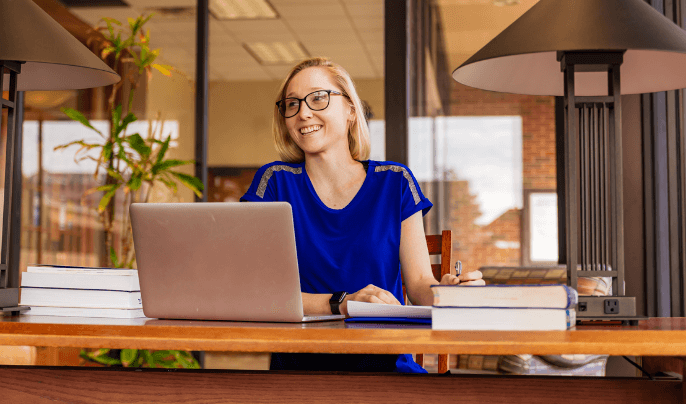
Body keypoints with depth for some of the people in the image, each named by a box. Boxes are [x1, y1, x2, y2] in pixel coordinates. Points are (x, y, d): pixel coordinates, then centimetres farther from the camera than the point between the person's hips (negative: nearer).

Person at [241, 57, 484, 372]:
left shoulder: (394, 183, 8)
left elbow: (418, 283, 6)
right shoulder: (275, 182, 4)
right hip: (299, 362, -1)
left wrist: (447, 291, -18)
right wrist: (339, 304, -21)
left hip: (386, 361, 1)